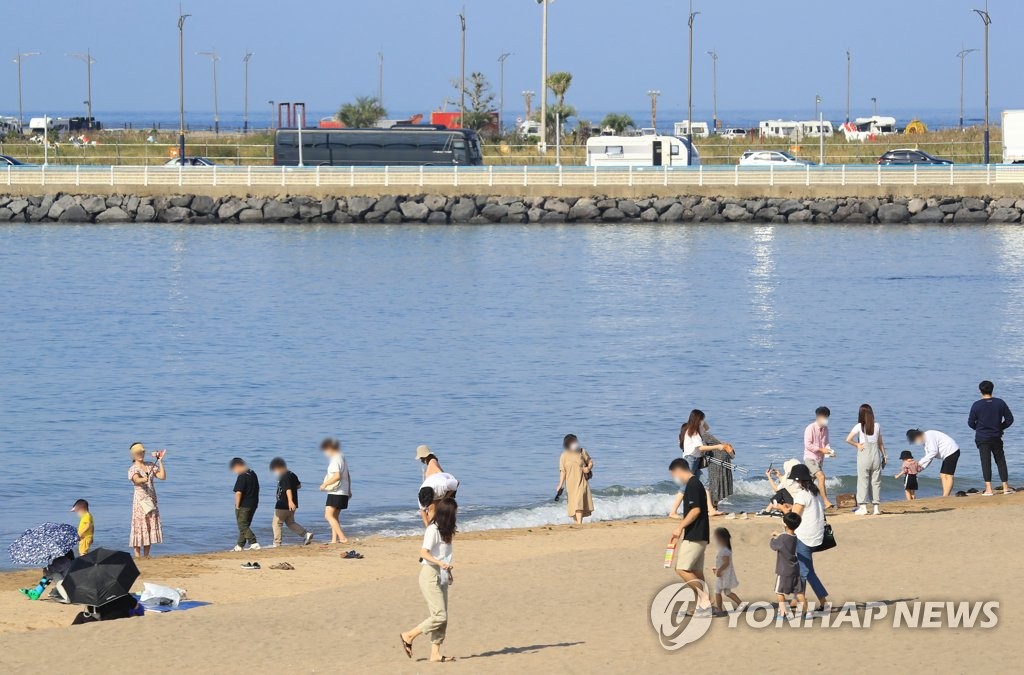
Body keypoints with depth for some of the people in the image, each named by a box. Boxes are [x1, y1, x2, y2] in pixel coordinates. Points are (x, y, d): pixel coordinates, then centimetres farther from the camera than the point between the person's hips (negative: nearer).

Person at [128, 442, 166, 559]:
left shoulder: (151, 465, 12)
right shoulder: (133, 469, -5)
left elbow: (162, 476, 3)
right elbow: (137, 480, -25)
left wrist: (160, 461, 2)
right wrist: (144, 479, -46)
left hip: (152, 500, 6)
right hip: (140, 500, -6)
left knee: (151, 527, 4)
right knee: (139, 527, -7)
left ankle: (146, 555, 10)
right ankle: (137, 555, -6)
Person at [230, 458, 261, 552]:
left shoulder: (242, 476, -18)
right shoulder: (253, 474, 10)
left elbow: (238, 493, -23)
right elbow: (257, 489, 18)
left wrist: (237, 506, -14)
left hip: (244, 505, -9)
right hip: (253, 504, 9)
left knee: (243, 526, -2)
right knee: (245, 526, 16)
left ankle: (254, 543, -12)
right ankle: (240, 545, 22)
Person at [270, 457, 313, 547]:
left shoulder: (284, 477, -17)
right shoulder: (292, 475, 10)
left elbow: (288, 489, -29)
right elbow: (299, 485, 23)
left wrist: (290, 501, -38)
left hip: (283, 505, -9)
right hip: (291, 506, 9)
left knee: (276, 523, 1)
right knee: (290, 522, 18)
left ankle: (276, 543, 1)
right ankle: (306, 534, 5)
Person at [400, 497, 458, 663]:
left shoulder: (445, 530, 13)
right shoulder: (433, 530, -13)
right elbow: (424, 552, -20)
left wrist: (448, 570, 13)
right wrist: (439, 563, -32)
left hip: (441, 577, 9)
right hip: (430, 576, -9)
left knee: (442, 617, 5)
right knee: (439, 615, -13)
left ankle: (435, 653, 6)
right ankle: (409, 636, 0)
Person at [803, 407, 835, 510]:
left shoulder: (825, 429, 10)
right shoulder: (811, 428, -12)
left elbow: (826, 443, 16)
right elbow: (808, 445, -16)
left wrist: (829, 450, -6)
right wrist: (821, 450, -19)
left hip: (820, 459, 7)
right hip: (810, 458, -7)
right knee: (821, 477, -24)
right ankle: (826, 502, -29)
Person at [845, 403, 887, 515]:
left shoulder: (859, 426, -5)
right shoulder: (877, 426, 4)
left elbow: (848, 439, -14)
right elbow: (880, 443, 10)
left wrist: (857, 445, 0)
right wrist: (884, 456, 17)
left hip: (864, 455, -3)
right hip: (876, 454, 3)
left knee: (863, 481, 1)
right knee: (876, 481, 8)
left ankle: (863, 507, -2)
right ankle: (876, 507, 8)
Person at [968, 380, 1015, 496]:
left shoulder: (977, 405, -8)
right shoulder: (1000, 403, -3)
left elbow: (971, 423, -4)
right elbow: (1010, 419, 0)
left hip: (982, 439, -2)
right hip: (996, 437, 2)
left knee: (986, 462, -1)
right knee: (1001, 461, 11)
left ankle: (988, 489, -7)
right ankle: (1005, 487, 11)